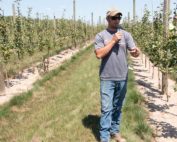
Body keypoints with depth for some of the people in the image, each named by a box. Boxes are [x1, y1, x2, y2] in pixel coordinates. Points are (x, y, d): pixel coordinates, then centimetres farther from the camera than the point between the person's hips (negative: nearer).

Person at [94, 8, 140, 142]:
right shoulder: (100, 35, -2)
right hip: (107, 78, -3)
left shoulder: (126, 34, 3)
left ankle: (115, 131, 31)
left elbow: (136, 52, -5)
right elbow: (99, 54, -14)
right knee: (106, 109, -1)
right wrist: (113, 41, -16)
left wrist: (136, 51, -29)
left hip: (122, 78, 3)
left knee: (118, 107, 15)